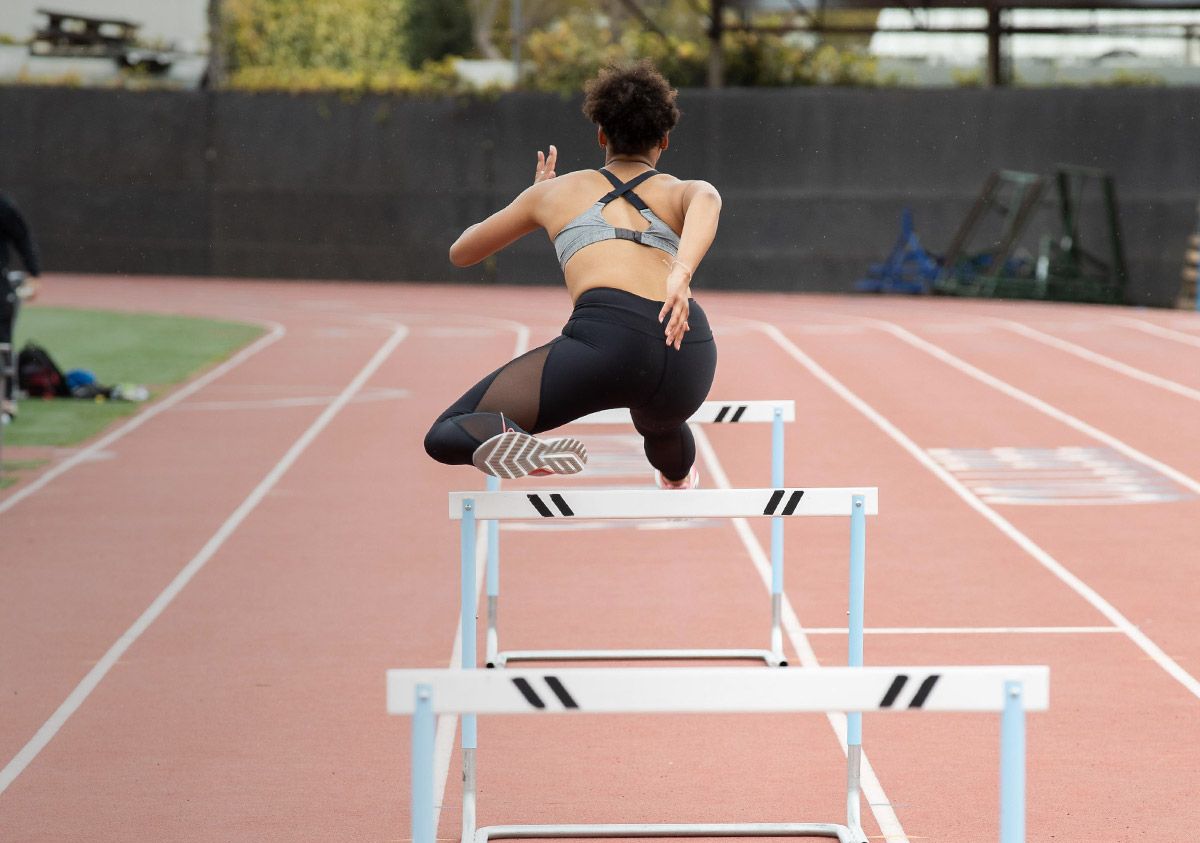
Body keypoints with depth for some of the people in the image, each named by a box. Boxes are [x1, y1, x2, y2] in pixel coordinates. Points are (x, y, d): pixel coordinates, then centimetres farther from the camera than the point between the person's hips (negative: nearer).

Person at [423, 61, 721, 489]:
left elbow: (460, 252, 40)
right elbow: (706, 200, -3)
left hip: (607, 333, -3)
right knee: (660, 424, 42)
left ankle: (506, 439, -34)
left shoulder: (554, 190, 27)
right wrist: (681, 273, -19)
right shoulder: (681, 192, 26)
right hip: (690, 355, 3)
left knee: (447, 435, -1)